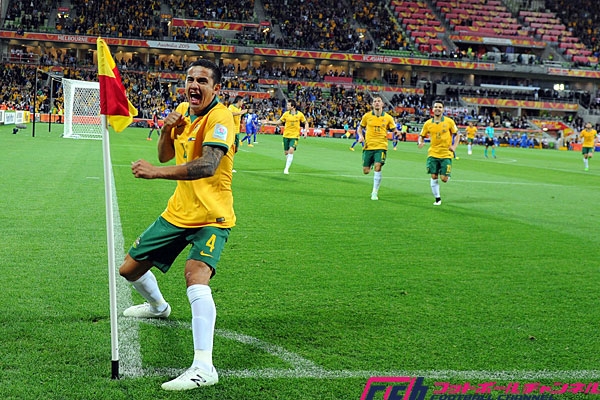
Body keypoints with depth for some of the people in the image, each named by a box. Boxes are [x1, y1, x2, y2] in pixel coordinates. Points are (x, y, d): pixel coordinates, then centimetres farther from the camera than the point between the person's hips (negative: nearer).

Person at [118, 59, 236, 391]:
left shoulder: (219, 117, -20)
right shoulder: (182, 111, 5)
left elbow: (207, 166, -36)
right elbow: (165, 156, 13)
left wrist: (156, 172, -44)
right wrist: (167, 129, -8)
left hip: (211, 217, -8)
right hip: (178, 212, 8)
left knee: (195, 277, -31)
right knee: (129, 269, 16)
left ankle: (203, 367, -32)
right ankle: (157, 306, 51)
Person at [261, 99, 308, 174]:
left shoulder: (300, 114, -6)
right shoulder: (286, 114, 0)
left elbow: (306, 123, 7)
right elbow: (279, 122, 10)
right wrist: (268, 122, 3)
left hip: (294, 136, -3)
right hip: (286, 135, 3)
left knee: (291, 151, -18)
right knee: (286, 152, 7)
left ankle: (286, 169, -14)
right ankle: (288, 163, 37)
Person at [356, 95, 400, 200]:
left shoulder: (388, 118, 2)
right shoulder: (367, 116, 3)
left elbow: (394, 130, 8)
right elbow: (360, 128, 15)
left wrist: (397, 132, -15)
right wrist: (360, 135, -5)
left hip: (381, 146, -2)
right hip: (368, 146, 2)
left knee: (377, 166, -19)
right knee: (366, 171, 1)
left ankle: (375, 192, -8)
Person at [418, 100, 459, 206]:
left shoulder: (449, 121, -3)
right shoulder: (428, 123, 2)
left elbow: (457, 135, 5)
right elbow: (421, 136, 11)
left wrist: (454, 146, -10)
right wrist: (420, 142, -11)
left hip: (446, 154, -2)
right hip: (433, 153, 2)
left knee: (444, 179, -7)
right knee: (434, 176, -3)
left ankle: (447, 175, 32)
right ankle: (437, 198, 13)